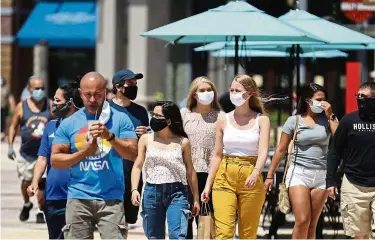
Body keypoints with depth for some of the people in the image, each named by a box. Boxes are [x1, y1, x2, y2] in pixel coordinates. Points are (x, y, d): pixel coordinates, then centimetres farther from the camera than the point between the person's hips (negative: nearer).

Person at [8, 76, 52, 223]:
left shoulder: (51, 106, 1)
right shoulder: (21, 107, 1)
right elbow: (13, 127, 7)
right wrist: (10, 146, 0)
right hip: (26, 153, 1)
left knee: (42, 183, -3)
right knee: (26, 181, 7)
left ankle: (40, 211, 10)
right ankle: (27, 204, 35)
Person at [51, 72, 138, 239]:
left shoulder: (120, 119, 5)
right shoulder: (69, 124, 8)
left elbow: (133, 154, -3)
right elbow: (55, 160, 5)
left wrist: (110, 136, -17)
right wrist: (83, 153, -9)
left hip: (111, 198, -2)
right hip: (79, 198, 2)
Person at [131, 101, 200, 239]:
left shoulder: (182, 143, 4)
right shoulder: (146, 139, 8)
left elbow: (190, 171, 9)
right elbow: (137, 166, 7)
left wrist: (196, 198, 10)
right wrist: (134, 190, -7)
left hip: (176, 193, -2)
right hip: (152, 192, 2)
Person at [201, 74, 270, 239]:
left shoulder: (261, 120, 2)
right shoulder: (224, 119, 8)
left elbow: (263, 151, -11)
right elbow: (217, 155, 12)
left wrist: (256, 173, -30)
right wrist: (208, 185, 7)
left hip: (250, 180, -1)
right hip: (225, 177, 1)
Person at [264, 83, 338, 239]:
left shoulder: (327, 119, 7)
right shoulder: (294, 121, 2)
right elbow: (281, 150, 6)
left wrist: (330, 116, -6)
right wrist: (270, 175, 4)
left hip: (322, 174, 2)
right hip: (299, 173, -2)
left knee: (312, 224, 3)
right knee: (302, 221, -15)